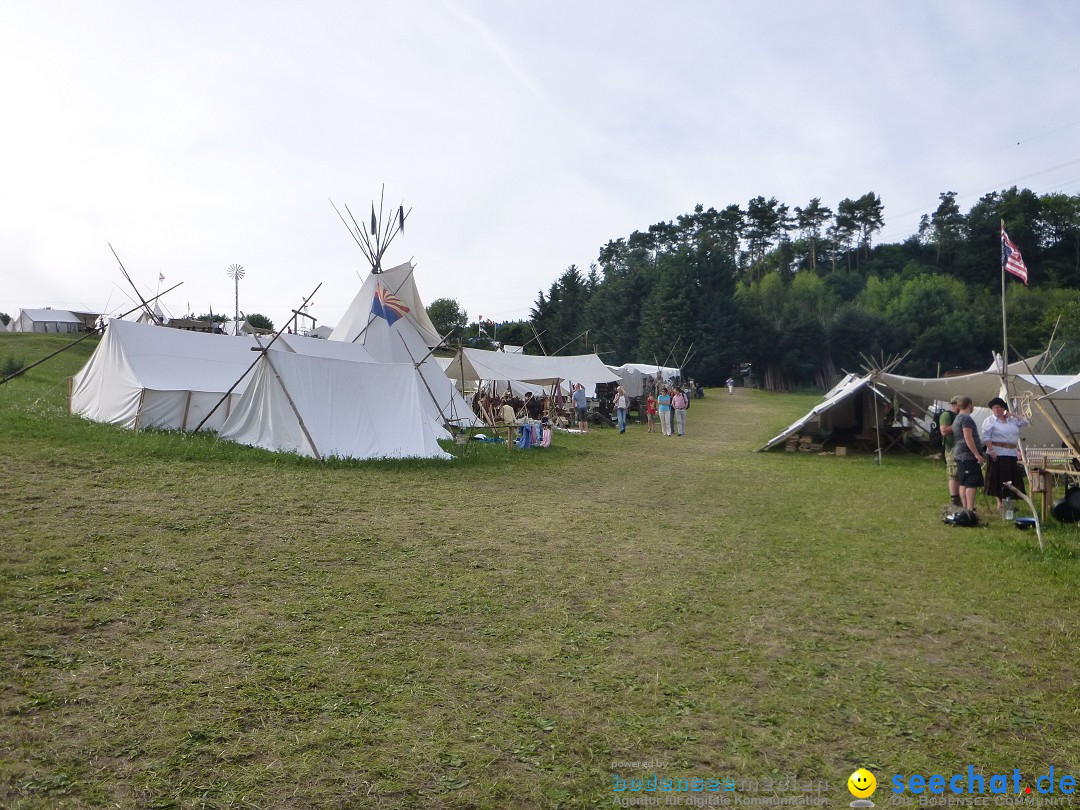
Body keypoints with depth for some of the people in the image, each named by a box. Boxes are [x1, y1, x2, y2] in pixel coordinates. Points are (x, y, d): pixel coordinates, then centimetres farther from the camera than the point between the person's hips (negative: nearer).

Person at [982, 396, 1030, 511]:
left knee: (1011, 478, 8)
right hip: (997, 453, -6)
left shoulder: (1012, 420, 15)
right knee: (998, 478, -3)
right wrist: (991, 450, -21)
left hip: (1011, 454, 6)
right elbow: (986, 437, -10)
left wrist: (1012, 415, 8)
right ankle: (999, 502, 4)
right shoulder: (989, 420, -2)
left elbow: (1026, 422, 14)